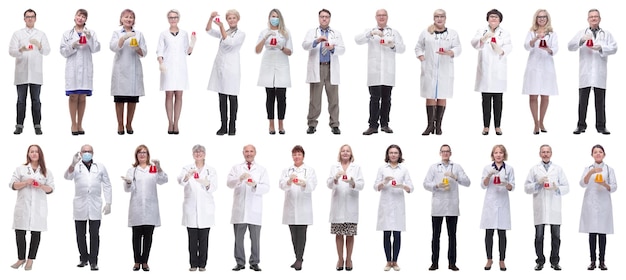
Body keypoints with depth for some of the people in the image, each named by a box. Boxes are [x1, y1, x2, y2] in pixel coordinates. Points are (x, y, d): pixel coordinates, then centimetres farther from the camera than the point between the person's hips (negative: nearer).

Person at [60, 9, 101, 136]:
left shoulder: (91, 33, 9)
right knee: (73, 96, -1)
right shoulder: (67, 34, 9)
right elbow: (63, 52, 5)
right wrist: (73, 46, -12)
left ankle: (80, 124, 11)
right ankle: (73, 124, 7)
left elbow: (96, 49, -1)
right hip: (72, 67, -1)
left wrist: (90, 38, -16)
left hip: (86, 68, 1)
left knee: (82, 97, 4)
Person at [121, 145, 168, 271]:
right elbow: (128, 189, -1)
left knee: (148, 235, 2)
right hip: (136, 208, 0)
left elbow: (163, 180, -9)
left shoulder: (154, 168, 9)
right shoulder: (132, 170, 12)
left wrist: (159, 168, -27)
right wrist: (128, 183, -24)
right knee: (137, 235, 1)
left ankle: (145, 262, 7)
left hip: (150, 208, 0)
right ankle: (137, 262, 6)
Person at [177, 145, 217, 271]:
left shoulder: (211, 170, 8)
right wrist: (188, 175, -36)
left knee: (204, 239, 1)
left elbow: (214, 188, -4)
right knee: (192, 238, 1)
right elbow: (181, 181, -14)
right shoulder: (187, 168, 6)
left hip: (205, 209, 0)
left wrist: (207, 184, -27)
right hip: (191, 208, 0)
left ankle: (202, 264, 7)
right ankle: (193, 264, 7)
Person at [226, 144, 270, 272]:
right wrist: (240, 179, -22)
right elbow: (229, 183, -3)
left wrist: (255, 185, -21)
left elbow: (266, 187, -1)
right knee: (238, 237, 2)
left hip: (255, 209, 0)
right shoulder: (236, 168, 12)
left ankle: (254, 262, 9)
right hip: (239, 208, 1)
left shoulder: (262, 170, 10)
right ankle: (240, 262, 10)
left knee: (255, 237, 1)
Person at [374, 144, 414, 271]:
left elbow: (410, 188, 1)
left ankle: (395, 261, 10)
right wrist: (385, 182, -18)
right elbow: (376, 187, 2)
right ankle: (388, 262, 8)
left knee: (397, 234, 2)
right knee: (386, 234, 1)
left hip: (398, 205, 0)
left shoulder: (404, 169, 6)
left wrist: (402, 186, -20)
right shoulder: (382, 169, 6)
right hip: (385, 204, 0)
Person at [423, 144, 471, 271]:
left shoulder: (457, 167, 12)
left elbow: (467, 182, 3)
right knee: (436, 235, 1)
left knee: (452, 235, 2)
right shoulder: (433, 167, 11)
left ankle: (452, 263, 6)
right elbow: (426, 184, 4)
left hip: (452, 207, 0)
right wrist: (437, 186, -14)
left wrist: (455, 177, -13)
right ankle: (435, 262, 5)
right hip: (438, 207, 0)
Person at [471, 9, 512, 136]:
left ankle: (497, 126, 6)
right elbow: (474, 43, -9)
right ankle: (486, 126, 4)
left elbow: (508, 46, -5)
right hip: (484, 70, 0)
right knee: (486, 99, 1)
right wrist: (483, 38, -31)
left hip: (498, 71, 0)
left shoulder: (505, 33, 11)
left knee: (498, 100, 2)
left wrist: (501, 50, -29)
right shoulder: (481, 31, 10)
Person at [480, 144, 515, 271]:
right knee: (489, 233, 1)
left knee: (502, 233, 1)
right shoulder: (487, 168, 7)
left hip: (503, 203, 0)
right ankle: (489, 259, 11)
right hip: (490, 202, 0)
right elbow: (483, 185, 0)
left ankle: (502, 260, 7)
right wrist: (489, 175, -17)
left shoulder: (509, 168, 6)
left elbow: (512, 187, 3)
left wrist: (506, 184, -19)